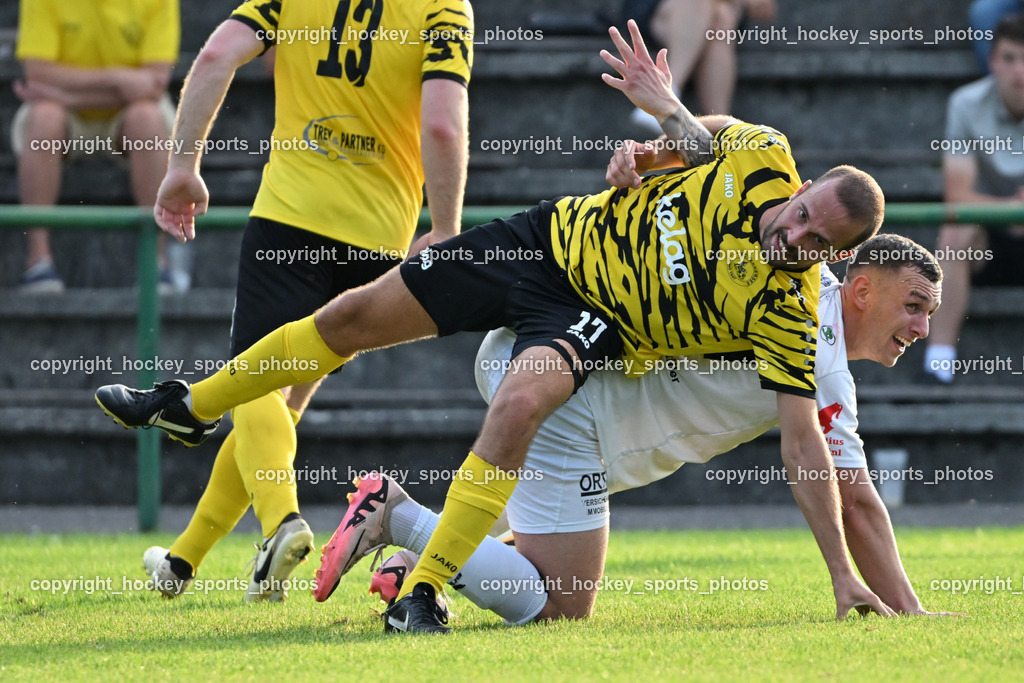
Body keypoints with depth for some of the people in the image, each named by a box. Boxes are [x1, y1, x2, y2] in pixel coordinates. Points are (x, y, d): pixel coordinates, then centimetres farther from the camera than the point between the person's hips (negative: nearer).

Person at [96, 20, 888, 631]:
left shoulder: (787, 311, -26)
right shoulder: (760, 159, -17)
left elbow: (805, 441, -26)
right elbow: (691, 131, 8)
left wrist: (843, 573, -32)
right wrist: (663, 101, -13)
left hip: (591, 322, -4)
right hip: (552, 238, 4)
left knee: (520, 404, -37)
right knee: (355, 316, 9)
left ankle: (424, 590, -23)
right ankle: (191, 407, 35)